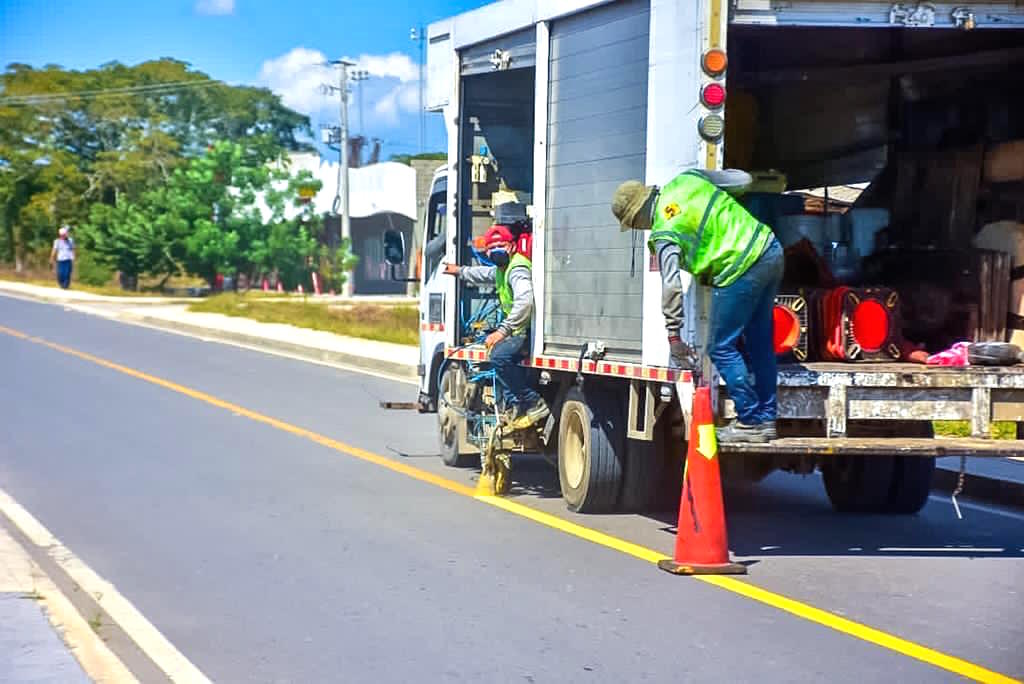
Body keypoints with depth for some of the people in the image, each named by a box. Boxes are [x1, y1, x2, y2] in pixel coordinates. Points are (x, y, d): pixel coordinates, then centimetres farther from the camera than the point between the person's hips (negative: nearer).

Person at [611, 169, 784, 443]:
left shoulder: (664, 234, -9)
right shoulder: (686, 180, 10)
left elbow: (672, 286, -14)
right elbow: (743, 180, 16)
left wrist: (674, 336, -9)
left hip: (742, 270, -9)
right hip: (769, 249, 9)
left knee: (722, 348, 2)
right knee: (759, 342, 15)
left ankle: (750, 422, 3)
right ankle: (767, 418, 21)